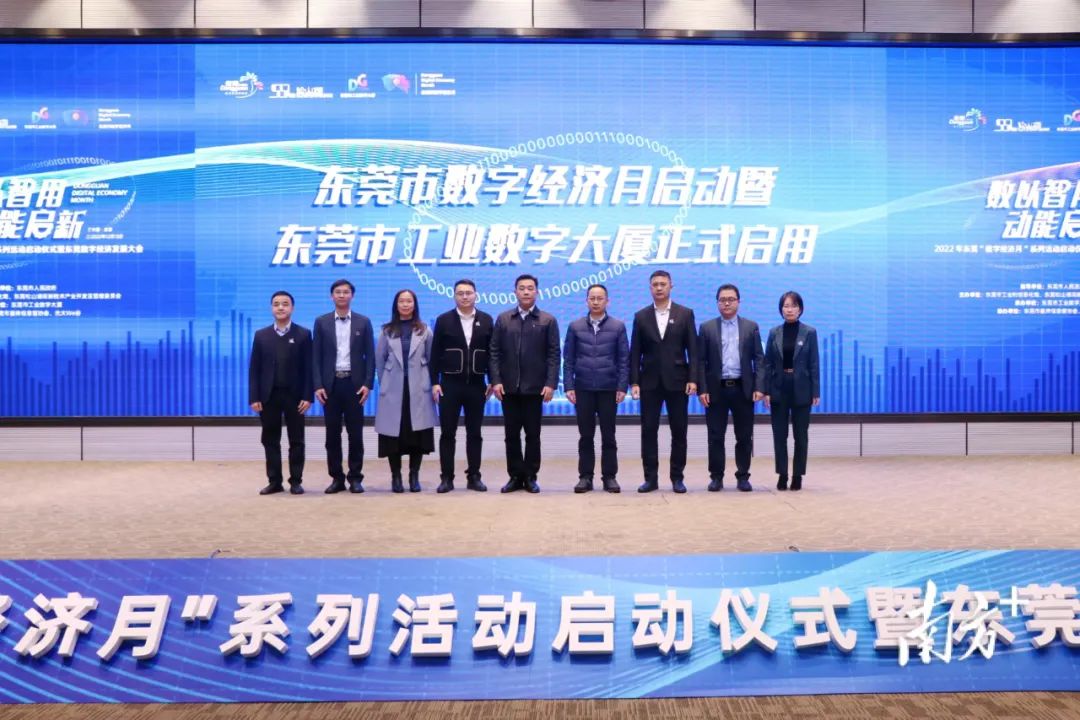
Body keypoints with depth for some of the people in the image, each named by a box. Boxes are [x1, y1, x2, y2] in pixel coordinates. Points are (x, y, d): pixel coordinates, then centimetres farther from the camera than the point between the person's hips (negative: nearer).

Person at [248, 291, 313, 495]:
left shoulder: (303, 334, 2)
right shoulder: (261, 335, 7)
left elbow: (308, 368, -2)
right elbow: (254, 369, 5)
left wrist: (307, 396, -10)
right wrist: (254, 398, -4)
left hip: (294, 395, -2)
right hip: (269, 396, 2)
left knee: (296, 441, 4)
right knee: (270, 441, 6)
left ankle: (296, 481, 11)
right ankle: (274, 481, 13)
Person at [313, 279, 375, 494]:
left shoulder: (363, 322, 5)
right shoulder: (321, 322, 6)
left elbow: (370, 356, 2)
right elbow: (317, 356, 4)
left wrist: (367, 384, -7)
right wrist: (318, 385, -5)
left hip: (354, 383, -1)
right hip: (331, 384, 1)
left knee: (355, 433, 1)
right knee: (332, 434, 4)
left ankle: (355, 477, 9)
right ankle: (337, 478, 11)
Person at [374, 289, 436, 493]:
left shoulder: (425, 331, 6)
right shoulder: (387, 331, 7)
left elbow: (431, 359, 6)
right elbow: (379, 359, 9)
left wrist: (431, 384, 2)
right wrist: (384, 383, 7)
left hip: (418, 389, 0)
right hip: (393, 390, 0)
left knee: (417, 432, -2)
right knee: (393, 433, -2)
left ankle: (414, 476, 8)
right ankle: (396, 477, 7)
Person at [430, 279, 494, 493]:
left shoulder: (486, 320, 5)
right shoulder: (443, 320, 1)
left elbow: (492, 352, 6)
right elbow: (435, 354, 0)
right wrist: (434, 382, -6)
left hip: (476, 385, 1)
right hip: (450, 384, -1)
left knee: (474, 433, 7)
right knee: (447, 433, 2)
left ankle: (473, 477, 14)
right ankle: (446, 478, 8)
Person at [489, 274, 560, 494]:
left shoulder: (548, 320, 3)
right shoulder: (503, 319, 9)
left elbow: (553, 355, -2)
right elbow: (495, 352, 6)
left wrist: (551, 383, -11)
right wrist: (496, 380, -4)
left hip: (535, 387, -2)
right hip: (508, 387, 2)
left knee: (533, 434, 4)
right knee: (511, 434, 5)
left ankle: (530, 477, 13)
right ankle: (515, 476, 14)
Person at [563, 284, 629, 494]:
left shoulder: (618, 326, 2)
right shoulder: (575, 326, 5)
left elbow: (624, 359, 1)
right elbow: (568, 359, 4)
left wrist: (622, 387, -6)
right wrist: (568, 386, -3)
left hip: (608, 389, -1)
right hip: (583, 389, 1)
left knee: (608, 436, 5)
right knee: (585, 436, 6)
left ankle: (609, 477, 12)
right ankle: (585, 477, 12)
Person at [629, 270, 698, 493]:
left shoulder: (685, 314, 3)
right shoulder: (641, 316, 7)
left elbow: (693, 350, 0)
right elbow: (635, 353, 4)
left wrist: (693, 379, -9)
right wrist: (634, 382, -4)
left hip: (677, 381, -1)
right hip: (650, 382, 1)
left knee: (679, 431, 3)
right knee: (648, 431, 1)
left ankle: (677, 477, 12)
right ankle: (650, 478, 8)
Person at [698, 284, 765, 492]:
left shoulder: (751, 327, 8)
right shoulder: (707, 328, 6)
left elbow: (759, 359, 4)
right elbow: (701, 361, 3)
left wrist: (759, 387, -7)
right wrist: (702, 389, -6)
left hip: (743, 389, 0)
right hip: (716, 389, 0)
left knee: (744, 436, 5)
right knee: (715, 436, 3)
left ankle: (743, 476, 15)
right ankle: (716, 477, 11)